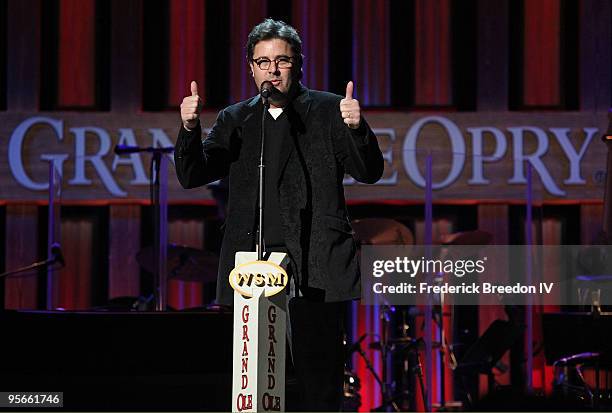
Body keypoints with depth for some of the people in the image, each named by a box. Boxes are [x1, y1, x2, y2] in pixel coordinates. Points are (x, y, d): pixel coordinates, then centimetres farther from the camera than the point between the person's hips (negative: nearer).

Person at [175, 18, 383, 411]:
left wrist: (356, 128, -19)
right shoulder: (234, 120, 15)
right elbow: (192, 176, 9)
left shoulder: (328, 111, 7)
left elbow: (369, 172, 1)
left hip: (316, 269, -2)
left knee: (320, 381, -3)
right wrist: (190, 128, -10)